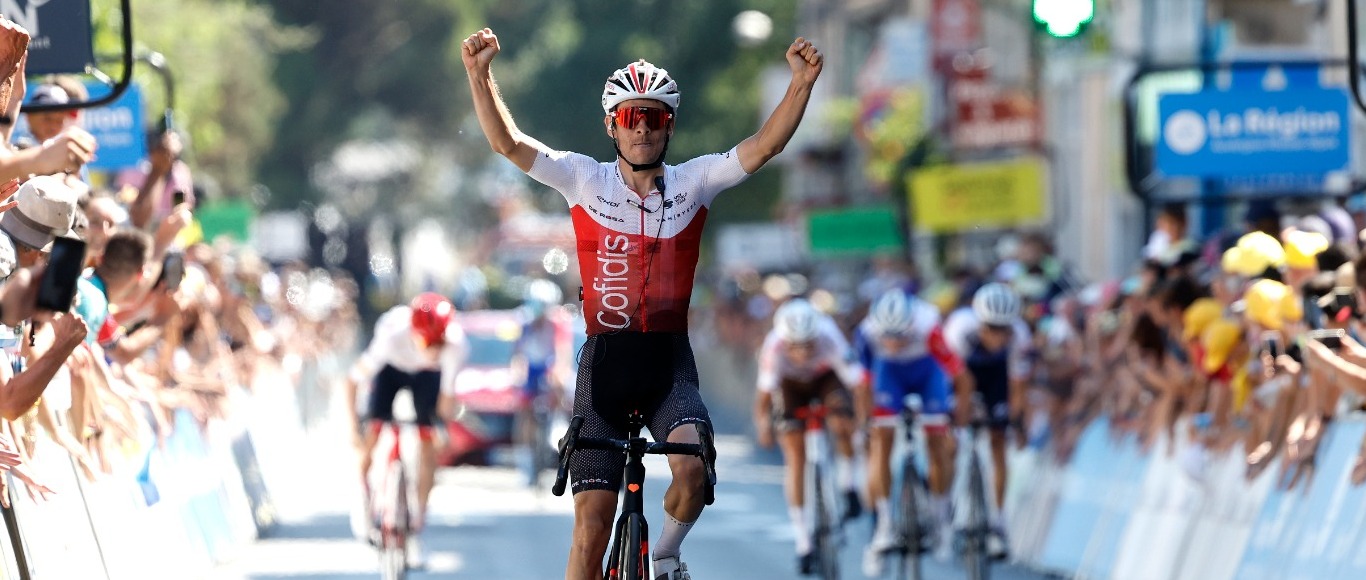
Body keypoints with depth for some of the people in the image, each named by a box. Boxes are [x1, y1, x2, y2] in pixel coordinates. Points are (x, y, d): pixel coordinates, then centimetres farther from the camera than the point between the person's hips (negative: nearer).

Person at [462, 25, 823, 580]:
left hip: (668, 365, 0)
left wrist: (802, 84, -22)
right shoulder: (585, 179, 2)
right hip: (603, 362, 0)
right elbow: (507, 143, -6)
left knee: (692, 467, -28)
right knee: (591, 526, -3)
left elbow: (765, 144, -7)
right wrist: (479, 75, -20)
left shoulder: (693, 182, 3)